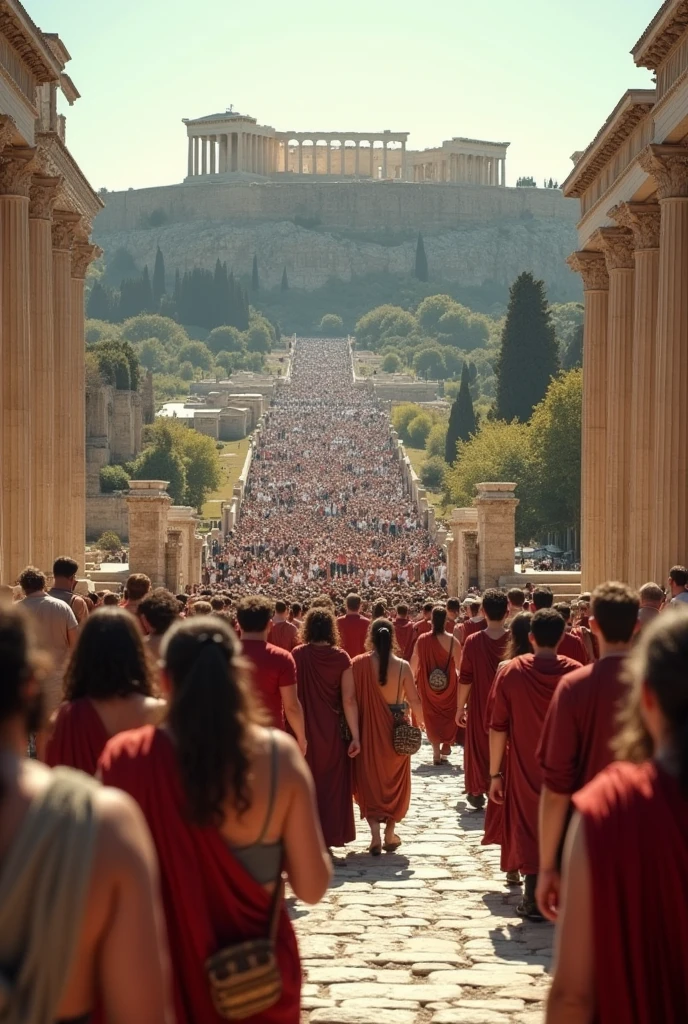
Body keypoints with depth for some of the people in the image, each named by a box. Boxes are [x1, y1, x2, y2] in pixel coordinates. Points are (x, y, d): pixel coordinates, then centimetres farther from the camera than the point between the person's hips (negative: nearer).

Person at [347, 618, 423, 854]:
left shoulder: (358, 664, -11)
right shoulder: (402, 666, -11)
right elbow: (414, 700, -7)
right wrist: (420, 720, 12)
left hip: (368, 731, 0)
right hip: (396, 731, 0)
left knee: (369, 782, 12)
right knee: (394, 781, 17)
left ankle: (375, 834, -1)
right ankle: (390, 834, 21)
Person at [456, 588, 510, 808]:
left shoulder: (473, 641, -12)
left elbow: (465, 679, -8)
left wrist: (460, 707, 3)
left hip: (480, 707, -1)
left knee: (479, 747, 15)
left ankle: (477, 793, 22)